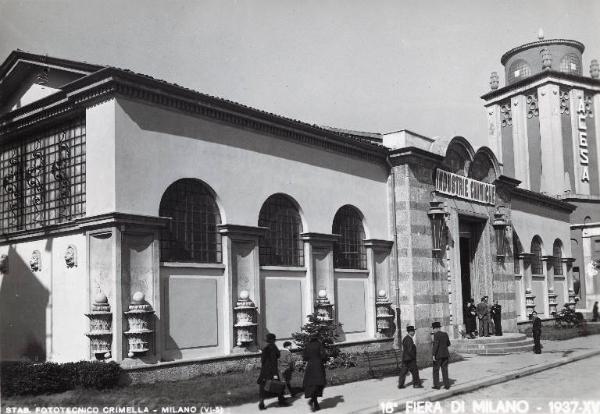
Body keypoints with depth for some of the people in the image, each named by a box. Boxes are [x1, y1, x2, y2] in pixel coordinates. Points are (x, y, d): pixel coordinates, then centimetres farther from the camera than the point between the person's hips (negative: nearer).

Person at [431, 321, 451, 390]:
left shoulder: (436, 334, -14)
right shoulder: (445, 334, 7)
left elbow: (436, 345, -21)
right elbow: (448, 344, 16)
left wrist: (434, 355, -18)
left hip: (438, 354, -6)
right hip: (445, 354, 6)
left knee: (436, 370, 5)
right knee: (445, 370, 10)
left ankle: (436, 385, 7)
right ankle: (447, 385, 7)